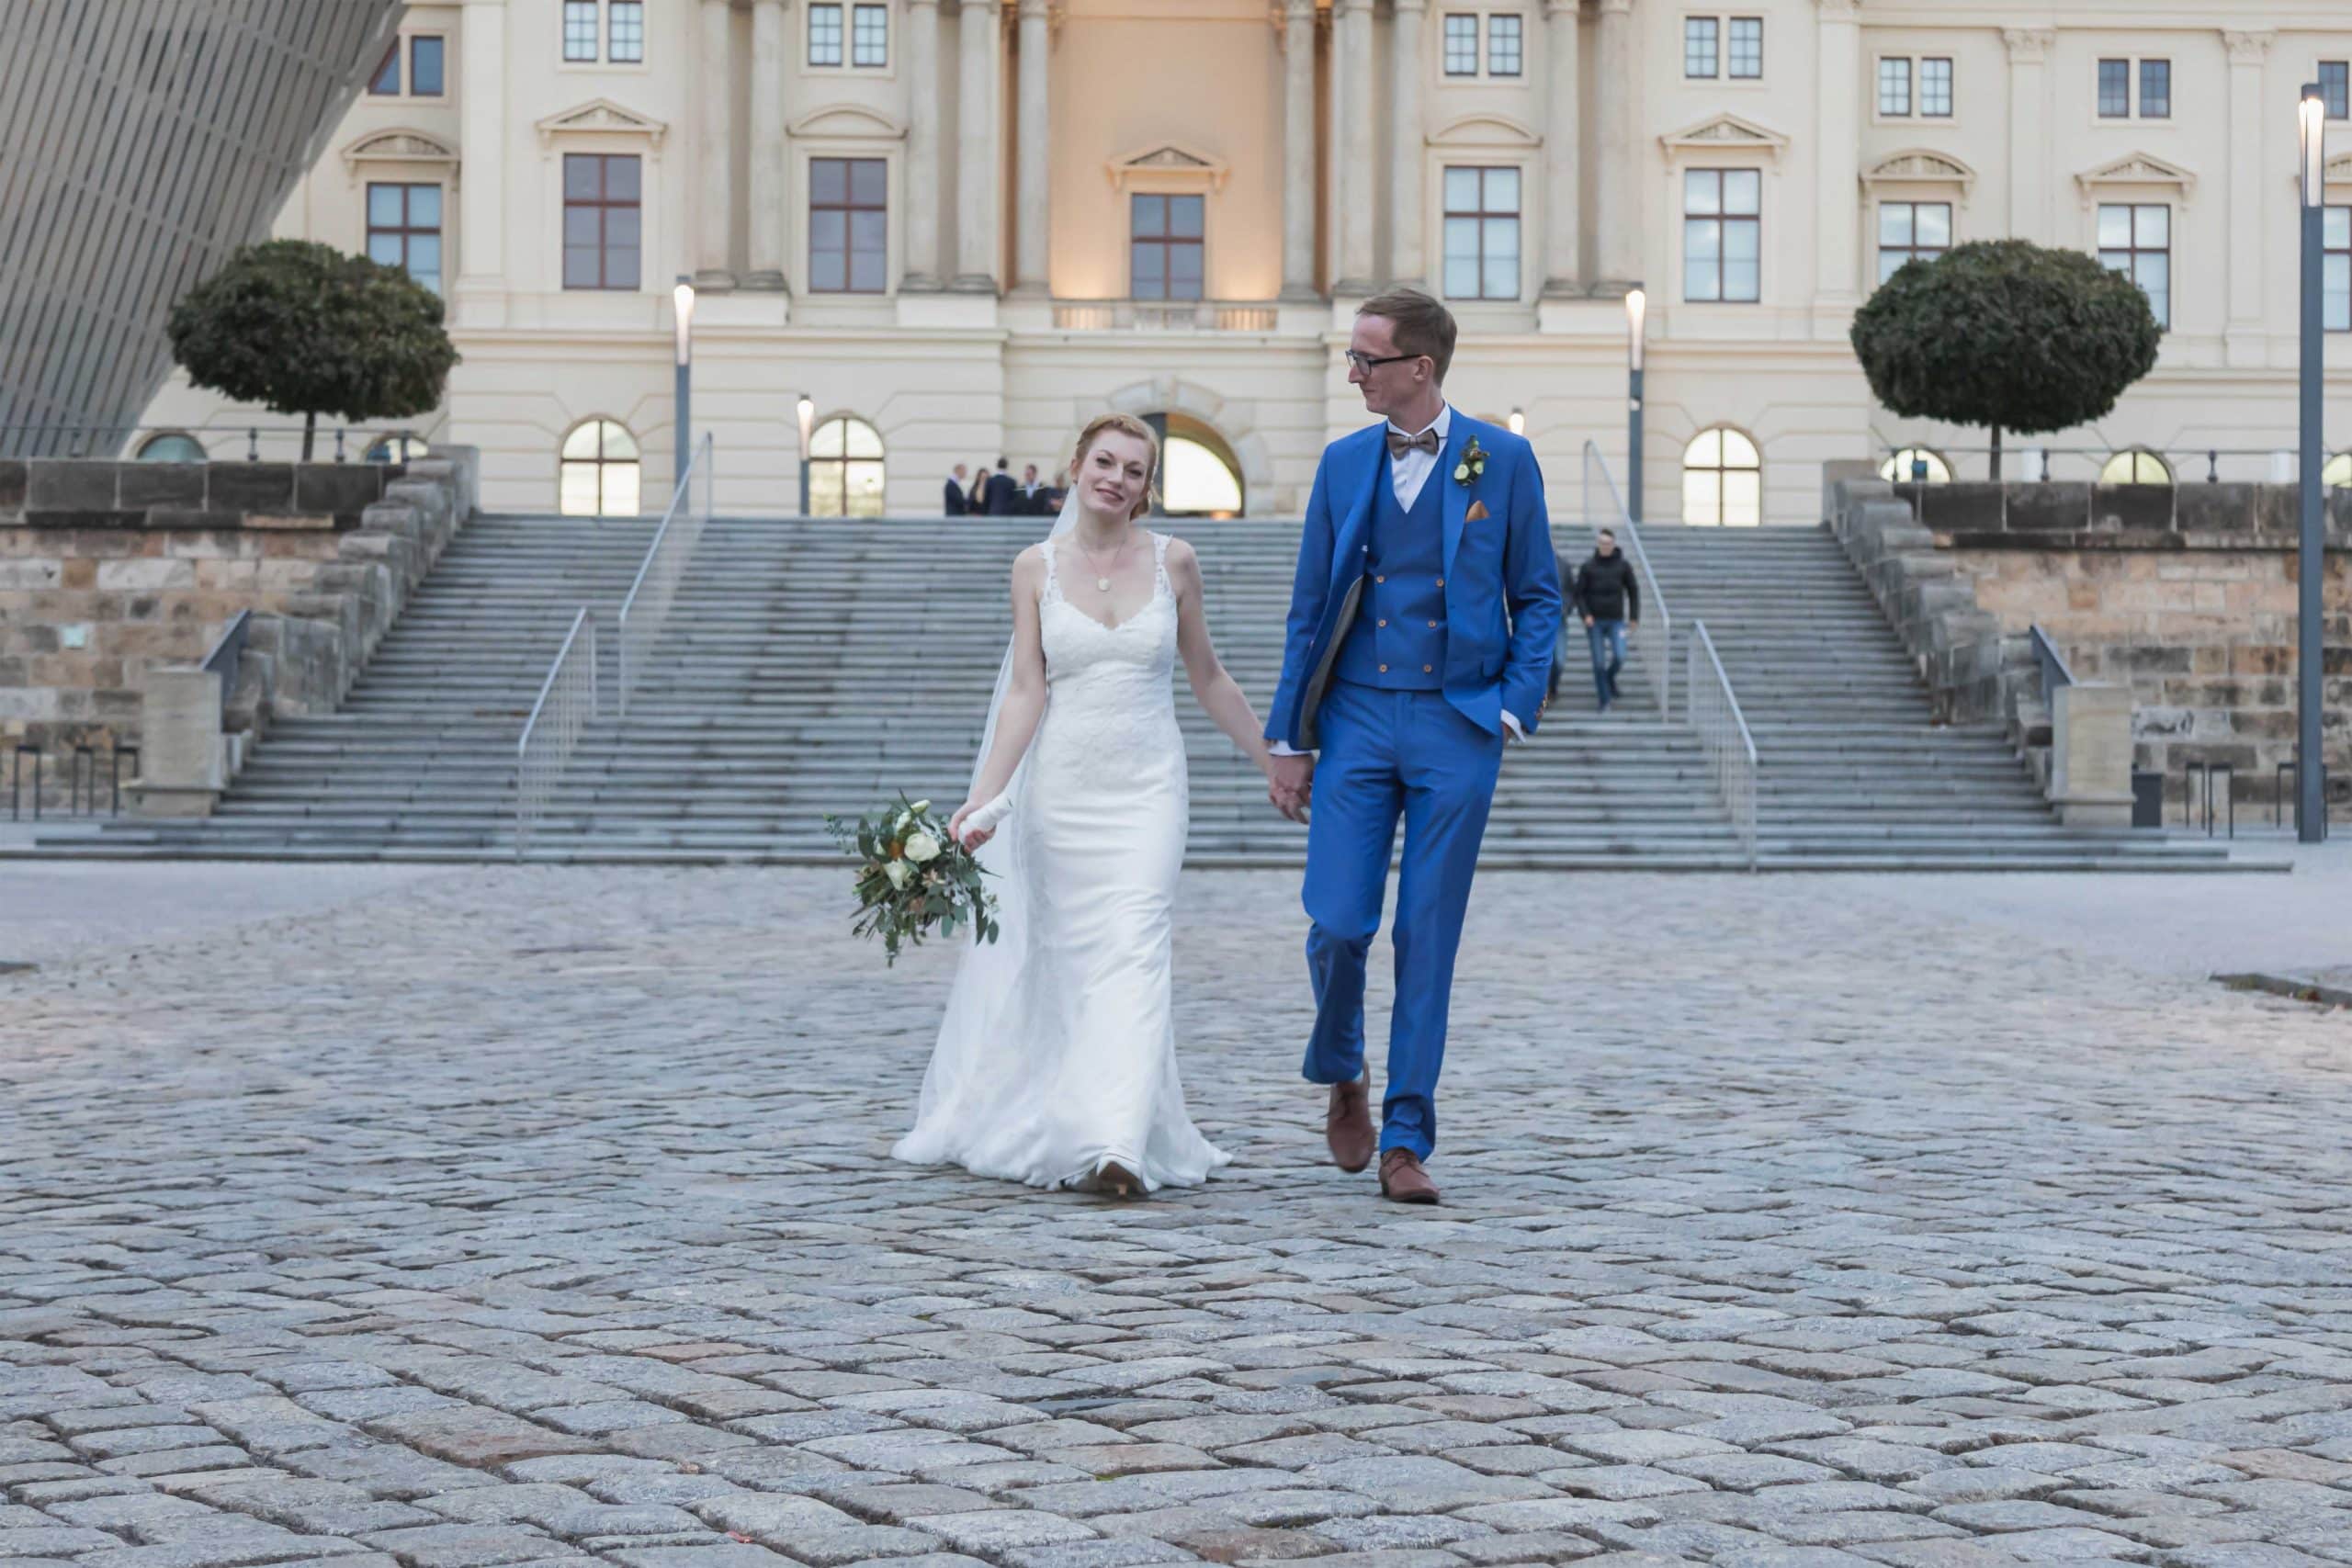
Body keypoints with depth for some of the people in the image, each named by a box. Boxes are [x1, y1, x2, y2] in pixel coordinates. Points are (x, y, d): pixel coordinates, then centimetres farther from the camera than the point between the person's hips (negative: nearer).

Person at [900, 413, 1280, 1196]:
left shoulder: (1172, 561, 2)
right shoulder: (1037, 567, 1)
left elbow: (1208, 678, 12)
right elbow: (1026, 692, -3)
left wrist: (1273, 762, 15)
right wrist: (982, 799, -12)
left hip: (1147, 787, -1)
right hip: (1062, 785, 1)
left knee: (1134, 953, -14)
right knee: (1070, 956, 6)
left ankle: (1116, 1145, -23)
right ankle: (1050, 1127, 23)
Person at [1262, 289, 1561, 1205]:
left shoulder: (1502, 461, 0)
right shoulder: (1343, 464, 7)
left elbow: (1537, 598, 6)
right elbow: (1310, 609, 9)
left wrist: (1516, 706, -7)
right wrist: (1287, 740, 6)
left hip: (1457, 725, -2)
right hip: (1356, 718, 2)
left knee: (1427, 940, 0)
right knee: (1338, 924, -6)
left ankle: (1406, 1141, 8)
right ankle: (1340, 1073, 24)